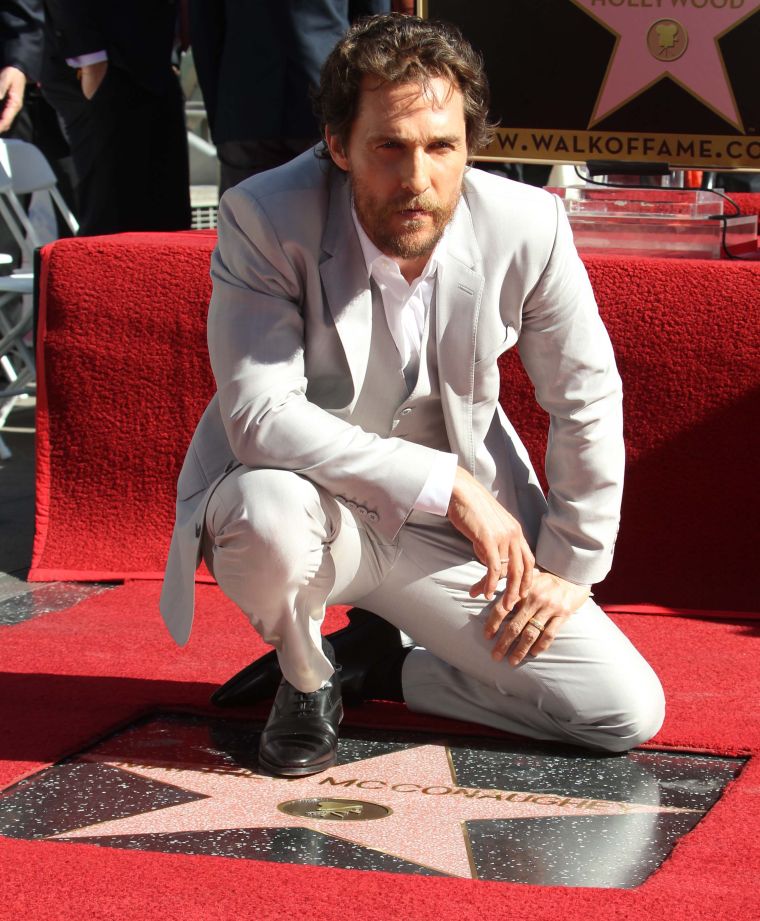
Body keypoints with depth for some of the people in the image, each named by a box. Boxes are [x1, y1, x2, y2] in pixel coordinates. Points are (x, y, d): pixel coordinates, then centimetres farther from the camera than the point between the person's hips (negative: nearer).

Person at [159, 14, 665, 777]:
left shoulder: (526, 227, -16)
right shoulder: (265, 219, -23)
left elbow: (586, 401, -1)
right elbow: (260, 415, -30)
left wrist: (570, 564, 2)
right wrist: (444, 483, -32)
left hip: (451, 531, 3)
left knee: (630, 712, -8)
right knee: (268, 508, -40)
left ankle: (377, 662, 13)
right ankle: (304, 677, -4)